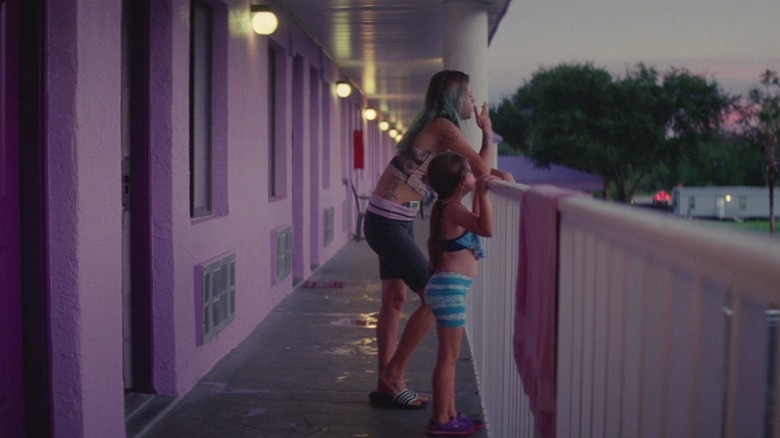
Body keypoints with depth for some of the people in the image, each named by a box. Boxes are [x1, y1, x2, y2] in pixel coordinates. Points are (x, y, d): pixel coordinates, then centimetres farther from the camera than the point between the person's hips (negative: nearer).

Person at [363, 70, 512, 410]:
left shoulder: (434, 127, 15)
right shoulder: (444, 127, -13)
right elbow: (481, 170, -14)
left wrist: (496, 173, 9)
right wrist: (487, 133, 1)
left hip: (396, 222, 10)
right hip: (387, 223, -10)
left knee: (395, 299, 12)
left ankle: (386, 385, 19)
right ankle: (393, 374, 2)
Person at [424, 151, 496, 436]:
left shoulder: (450, 207, 14)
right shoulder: (452, 208, -16)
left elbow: (474, 223, 33)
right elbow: (486, 229, -29)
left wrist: (478, 194, 29)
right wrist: (482, 193, -28)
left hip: (450, 287, 11)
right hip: (450, 287, -11)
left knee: (450, 355, 16)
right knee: (448, 355, -5)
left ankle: (449, 414, 24)